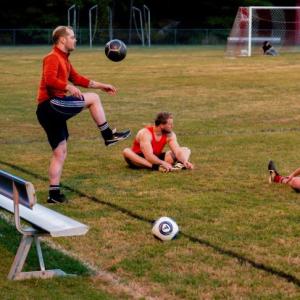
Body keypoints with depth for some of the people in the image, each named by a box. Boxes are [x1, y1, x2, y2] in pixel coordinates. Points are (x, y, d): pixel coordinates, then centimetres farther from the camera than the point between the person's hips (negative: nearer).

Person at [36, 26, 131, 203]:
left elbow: (77, 78, 31)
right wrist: (69, 87, -36)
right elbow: (49, 80, -26)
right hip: (50, 105, -11)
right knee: (93, 98, -7)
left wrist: (101, 86, 30)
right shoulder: (53, 58, -9)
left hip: (53, 111, 11)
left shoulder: (64, 60, 23)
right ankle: (109, 136, 0)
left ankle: (54, 194, 12)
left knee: (60, 153, 11)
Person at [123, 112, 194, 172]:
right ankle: (156, 167, -48)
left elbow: (177, 151, -16)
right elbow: (149, 156, -36)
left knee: (186, 150, -5)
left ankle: (180, 164, -39)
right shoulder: (146, 133, -26)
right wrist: (163, 163, -49)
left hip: (156, 158, 5)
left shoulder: (170, 135, -9)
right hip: (139, 159, -5)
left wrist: (184, 161, -36)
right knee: (126, 151, -39)